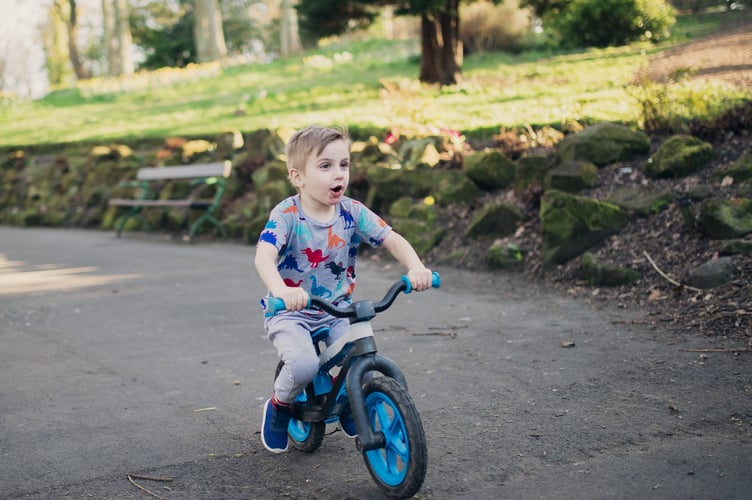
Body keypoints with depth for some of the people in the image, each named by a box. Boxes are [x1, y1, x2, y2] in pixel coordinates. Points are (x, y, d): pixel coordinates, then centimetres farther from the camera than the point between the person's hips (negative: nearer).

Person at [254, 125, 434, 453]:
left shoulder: (352, 213, -4)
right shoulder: (287, 215, -17)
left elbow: (392, 239, -7)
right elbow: (264, 256, -32)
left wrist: (416, 268, -29)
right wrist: (281, 291, -53)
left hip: (337, 312, 4)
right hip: (291, 313, -4)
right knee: (304, 365, -29)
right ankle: (279, 406, 6)